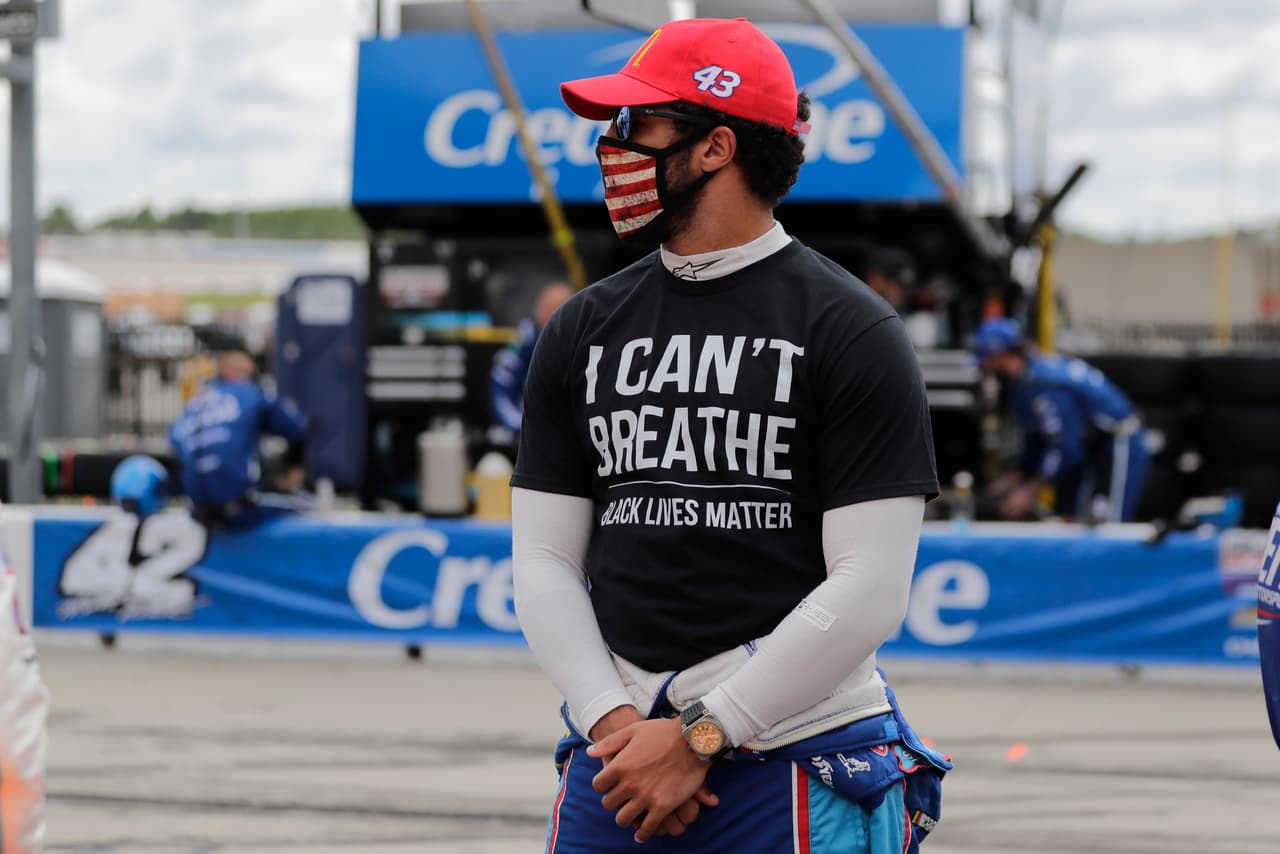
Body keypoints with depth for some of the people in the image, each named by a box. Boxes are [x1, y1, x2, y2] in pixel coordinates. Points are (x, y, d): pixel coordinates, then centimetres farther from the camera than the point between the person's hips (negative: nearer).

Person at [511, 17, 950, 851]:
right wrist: (613, 722, -7)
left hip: (794, 753, -4)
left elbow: (870, 592, -9)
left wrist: (699, 736, -13)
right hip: (617, 753, 4)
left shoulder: (854, 333, -3)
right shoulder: (581, 332, 12)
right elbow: (545, 562, 9)